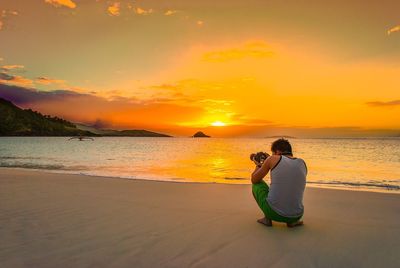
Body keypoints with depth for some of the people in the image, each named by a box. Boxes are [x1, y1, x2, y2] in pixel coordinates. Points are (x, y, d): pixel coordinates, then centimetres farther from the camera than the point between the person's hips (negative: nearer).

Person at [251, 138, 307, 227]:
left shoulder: (273, 159, -3)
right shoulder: (302, 163, 8)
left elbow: (254, 180, 8)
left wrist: (258, 165, 28)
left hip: (274, 213, -4)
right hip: (296, 215, 4)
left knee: (257, 184, 21)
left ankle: (267, 218, 16)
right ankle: (292, 221, 14)